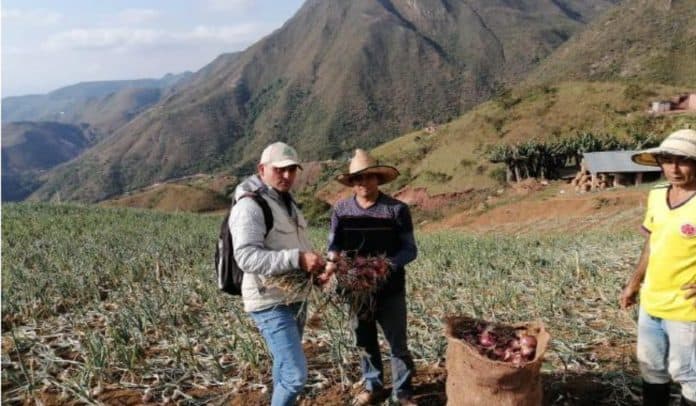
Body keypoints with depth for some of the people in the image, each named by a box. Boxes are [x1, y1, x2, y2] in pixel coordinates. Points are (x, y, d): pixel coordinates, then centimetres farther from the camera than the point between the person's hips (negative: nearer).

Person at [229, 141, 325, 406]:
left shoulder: (287, 202, 13)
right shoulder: (250, 206, -17)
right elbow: (246, 257, -28)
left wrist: (312, 262, 7)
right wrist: (297, 259, -35)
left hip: (295, 299, 9)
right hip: (271, 304, -9)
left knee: (285, 366, 21)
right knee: (296, 375, -13)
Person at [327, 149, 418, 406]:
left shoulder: (397, 209, -9)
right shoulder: (340, 210, -1)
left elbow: (410, 249, -7)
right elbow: (333, 245, 4)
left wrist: (389, 264, -26)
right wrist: (335, 260, -19)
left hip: (390, 289, -2)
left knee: (398, 343, 5)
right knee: (365, 342, 16)